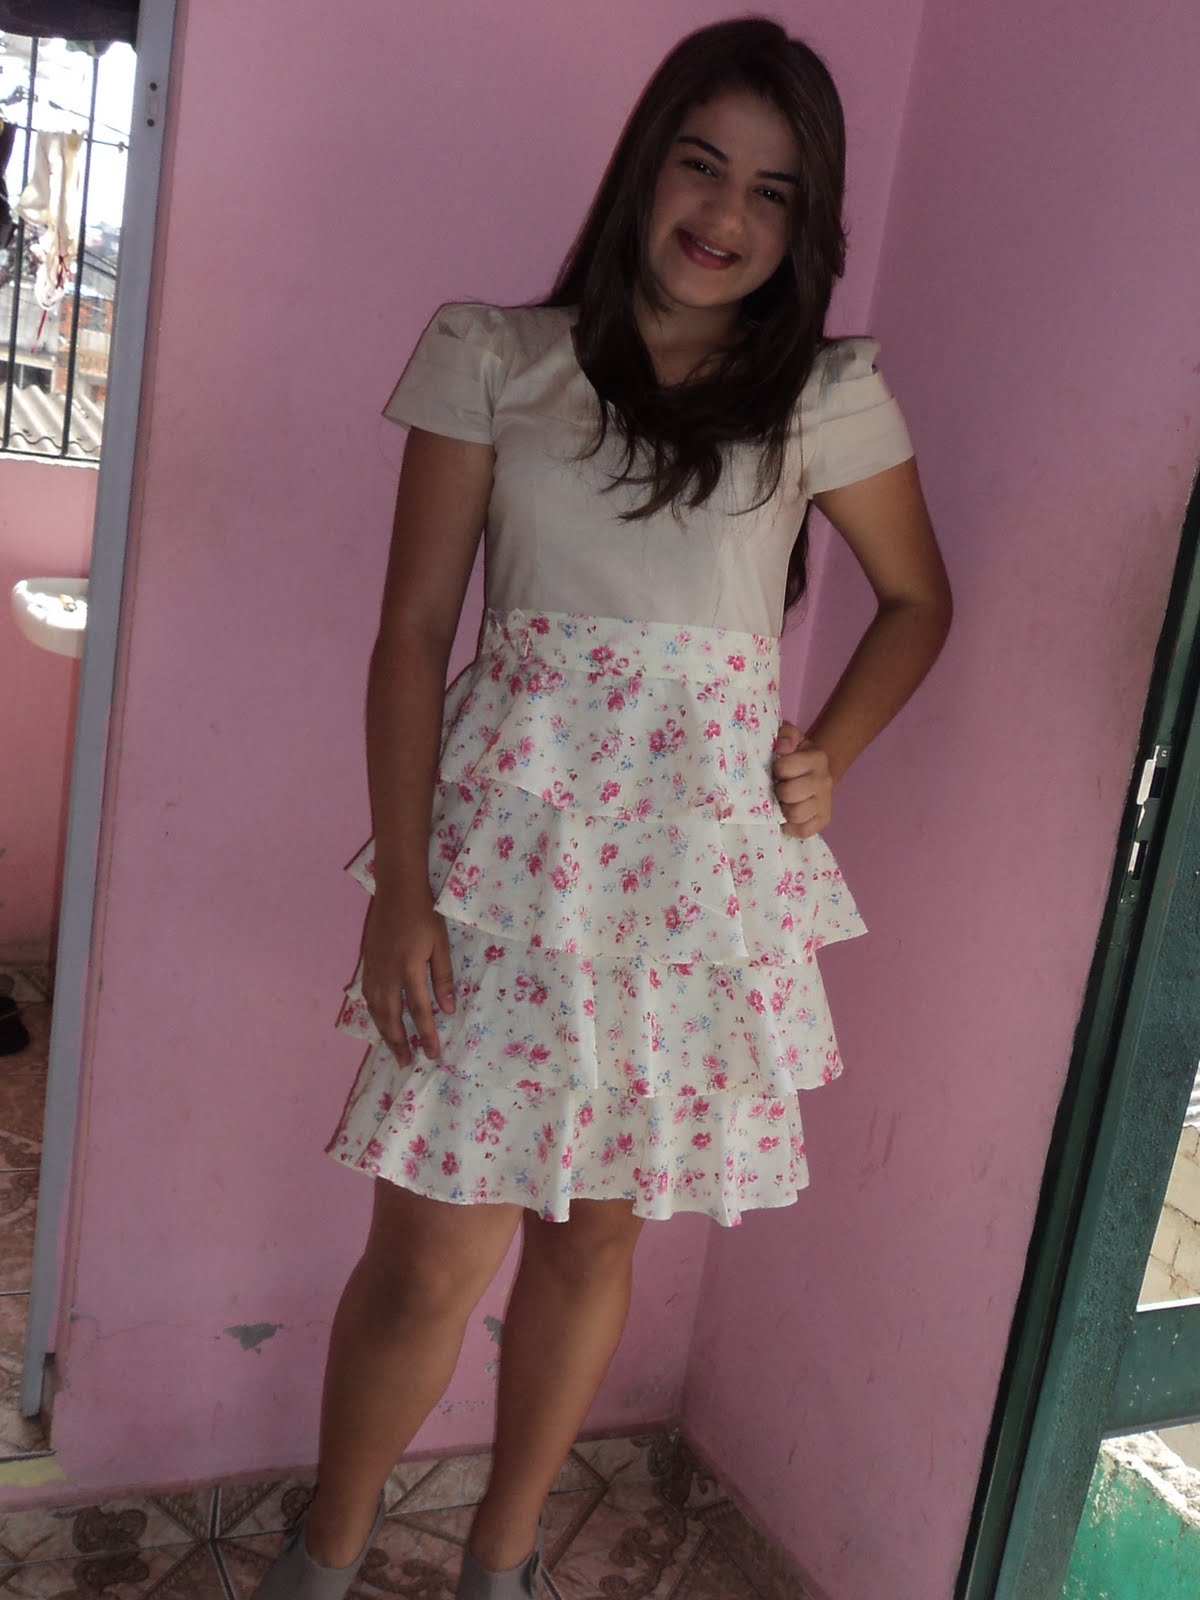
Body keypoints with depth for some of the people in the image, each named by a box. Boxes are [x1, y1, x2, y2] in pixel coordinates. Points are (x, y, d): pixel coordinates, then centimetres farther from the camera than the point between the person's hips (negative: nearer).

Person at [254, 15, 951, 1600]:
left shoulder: (830, 395, 5)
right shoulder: (493, 356, 2)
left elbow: (918, 601, 19)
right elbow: (414, 627, -1)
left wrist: (831, 755, 3)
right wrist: (400, 879, -8)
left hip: (706, 864, 2)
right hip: (510, 849, -2)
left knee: (596, 1232, 14)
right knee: (430, 1258, -1)